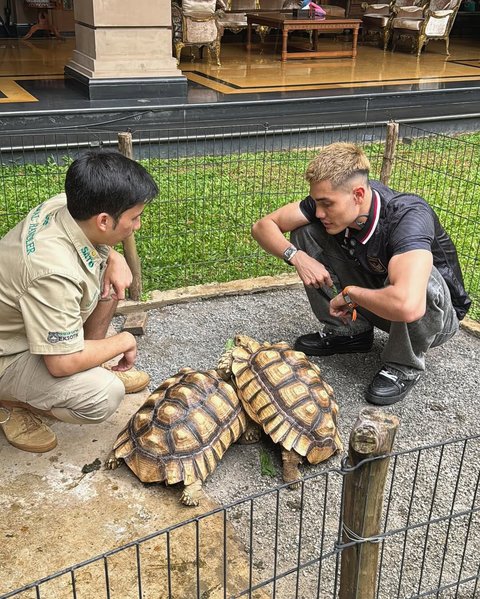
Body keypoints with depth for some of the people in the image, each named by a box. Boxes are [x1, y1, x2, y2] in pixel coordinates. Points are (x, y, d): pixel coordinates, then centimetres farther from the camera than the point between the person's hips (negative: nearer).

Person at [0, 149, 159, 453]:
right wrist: (124, 341, -17)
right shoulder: (54, 272, -39)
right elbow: (62, 364, -32)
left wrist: (114, 258, -11)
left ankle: (95, 367, 15)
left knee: (110, 274, 0)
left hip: (24, 320, 9)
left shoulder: (64, 204, -15)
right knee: (104, 395, -27)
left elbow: (96, 241, 11)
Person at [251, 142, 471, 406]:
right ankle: (349, 330, 4)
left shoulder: (409, 217, -38)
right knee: (305, 232, -10)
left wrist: (349, 294, -35)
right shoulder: (330, 199, -19)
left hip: (435, 315, -5)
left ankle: (404, 365, -11)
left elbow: (407, 306, -55)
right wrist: (297, 256, -28)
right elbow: (263, 226, -9)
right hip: (374, 300, 5)